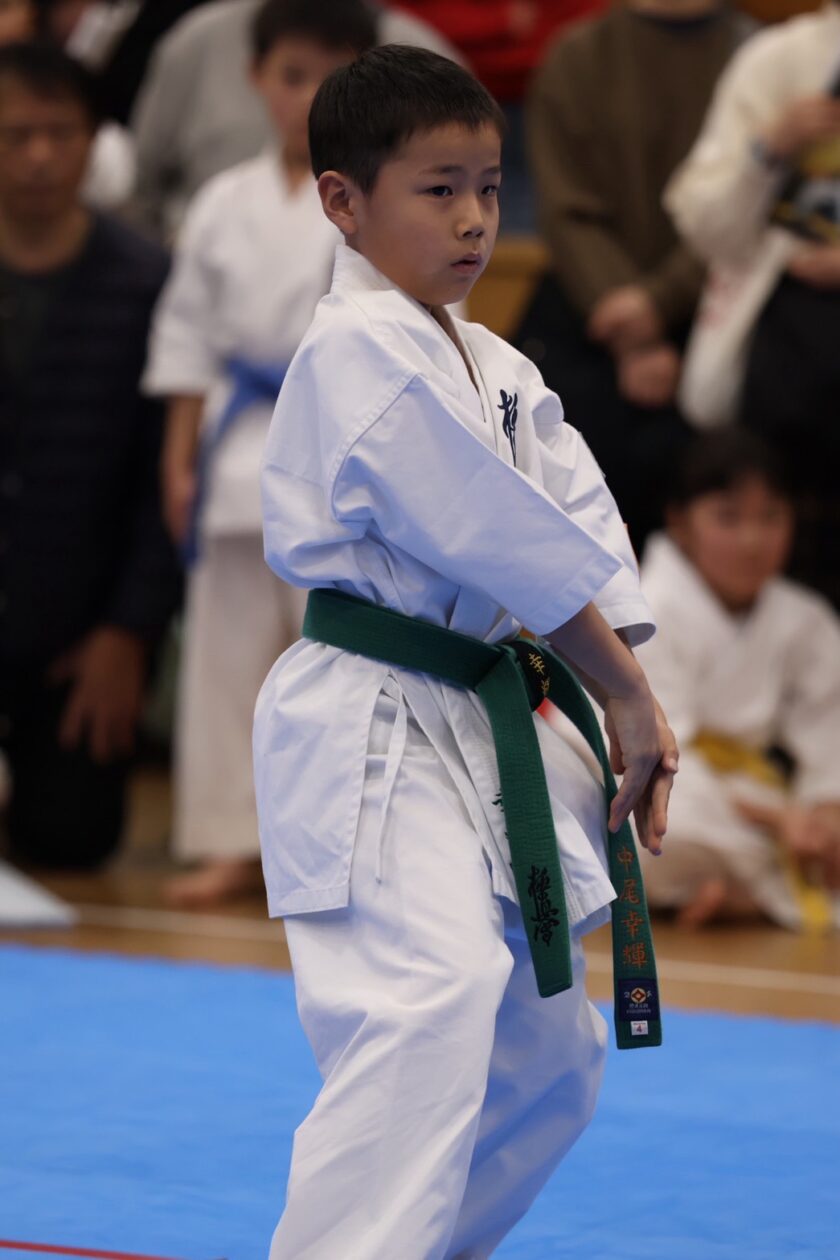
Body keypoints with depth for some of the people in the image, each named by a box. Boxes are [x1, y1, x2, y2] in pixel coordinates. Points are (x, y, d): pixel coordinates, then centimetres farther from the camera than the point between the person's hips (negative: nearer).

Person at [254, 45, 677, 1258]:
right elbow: (498, 535, -18)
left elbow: (583, 527, 8)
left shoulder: (501, 371, 15)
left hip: (477, 725, 9)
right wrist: (624, 691, -11)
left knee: (550, 1056, 17)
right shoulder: (362, 349, -14)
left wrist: (634, 705, -5)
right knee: (426, 1007, -28)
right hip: (371, 730, -9)